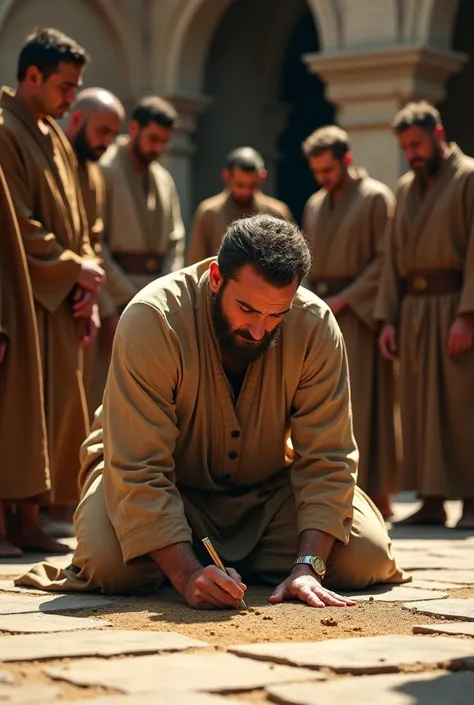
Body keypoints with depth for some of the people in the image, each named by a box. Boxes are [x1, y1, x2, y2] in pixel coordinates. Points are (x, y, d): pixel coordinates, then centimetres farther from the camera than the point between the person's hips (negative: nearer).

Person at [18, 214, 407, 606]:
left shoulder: (315, 326, -21)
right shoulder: (152, 320, -30)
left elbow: (326, 460, -20)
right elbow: (139, 470, -32)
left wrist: (308, 567, -33)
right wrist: (188, 575, -42)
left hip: (268, 485, 3)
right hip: (163, 482, -3)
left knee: (368, 557, -16)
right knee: (110, 562, -32)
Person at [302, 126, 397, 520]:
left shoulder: (376, 198, -2)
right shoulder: (315, 205, 18)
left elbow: (386, 259, -8)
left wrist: (344, 299, -13)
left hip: (358, 314, -6)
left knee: (363, 404, -8)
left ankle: (376, 494, -4)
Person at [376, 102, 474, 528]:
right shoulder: (406, 188, 17)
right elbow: (394, 257, 16)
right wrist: (388, 317, 7)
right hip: (413, 309, 6)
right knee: (419, 408, 4)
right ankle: (432, 501, 7)